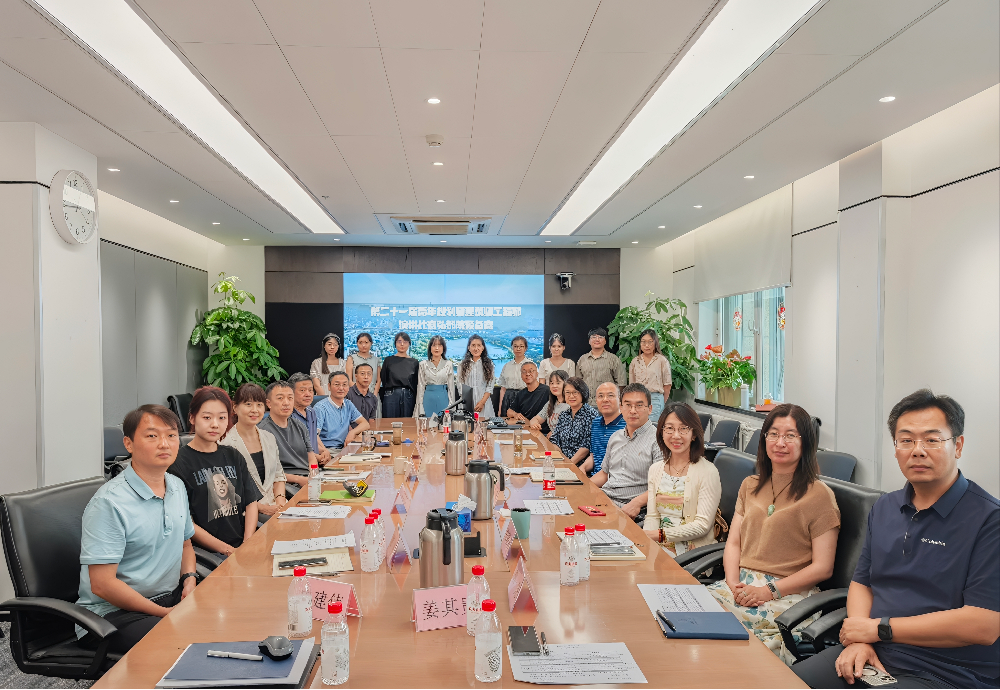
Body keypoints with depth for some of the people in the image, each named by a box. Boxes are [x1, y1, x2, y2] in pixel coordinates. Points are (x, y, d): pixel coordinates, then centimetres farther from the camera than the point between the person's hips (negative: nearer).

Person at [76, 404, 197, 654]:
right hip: (112, 613, -7)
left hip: (170, 599, 7)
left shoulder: (177, 487, 8)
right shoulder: (108, 502, -17)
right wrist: (165, 613, -18)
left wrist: (189, 578, 2)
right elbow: (101, 584, -19)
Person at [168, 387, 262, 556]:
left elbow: (251, 502, 11)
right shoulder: (179, 463, -3)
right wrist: (228, 550, -14)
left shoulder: (233, 457, 14)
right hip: (206, 554, -5)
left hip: (243, 544, 5)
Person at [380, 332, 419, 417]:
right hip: (391, 396, -1)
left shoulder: (414, 363, 10)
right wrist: (382, 400, 1)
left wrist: (416, 403, 5)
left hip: (408, 397, 1)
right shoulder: (388, 360, 8)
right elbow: (383, 381, 7)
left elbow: (416, 384, 11)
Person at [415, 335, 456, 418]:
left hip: (443, 399, 0)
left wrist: (451, 405, 0)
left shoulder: (449, 364, 4)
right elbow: (420, 386, 4)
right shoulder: (423, 364, 4)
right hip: (428, 398, 0)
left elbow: (451, 386, 5)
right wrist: (420, 406, -1)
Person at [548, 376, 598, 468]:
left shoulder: (592, 415, -4)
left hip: (579, 465, -5)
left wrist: (570, 463, -18)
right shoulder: (563, 415, 14)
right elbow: (554, 441, 11)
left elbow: (587, 446, -10)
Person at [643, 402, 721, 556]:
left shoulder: (707, 472, -8)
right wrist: (647, 539, -13)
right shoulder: (655, 469, 11)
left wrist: (661, 535, -19)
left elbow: (703, 525, -12)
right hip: (659, 545, 6)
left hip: (692, 550, -6)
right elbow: (652, 516, 9)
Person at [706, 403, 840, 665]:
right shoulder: (750, 486, 17)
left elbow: (822, 567, -5)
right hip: (742, 583, 5)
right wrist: (733, 583, -6)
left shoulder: (819, 495, -1)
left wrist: (771, 590, -13)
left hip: (790, 593, -5)